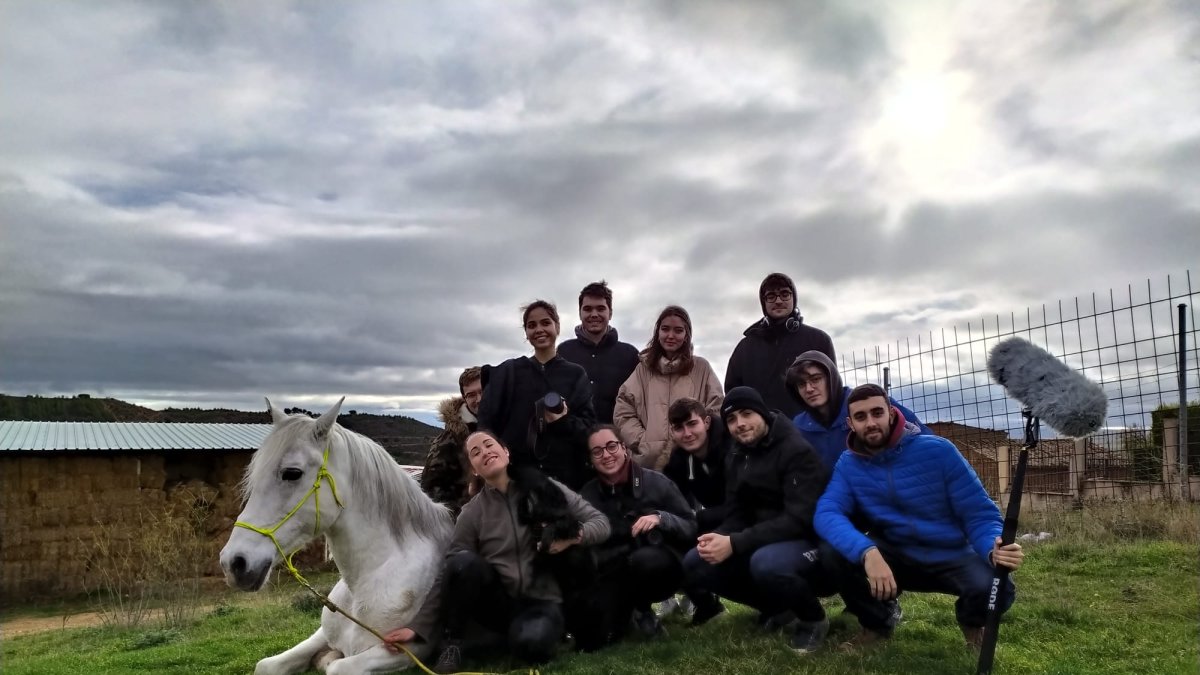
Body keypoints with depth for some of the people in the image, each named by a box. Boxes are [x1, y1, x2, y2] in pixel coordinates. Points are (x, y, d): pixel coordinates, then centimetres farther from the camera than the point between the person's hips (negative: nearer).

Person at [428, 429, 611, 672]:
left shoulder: (545, 488, -2)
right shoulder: (472, 512, 0)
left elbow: (601, 522, 0)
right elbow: (453, 571, -5)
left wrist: (573, 536, -21)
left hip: (541, 600, -1)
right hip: (498, 600, 1)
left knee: (531, 643, -36)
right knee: (464, 561, -29)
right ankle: (451, 645, -10)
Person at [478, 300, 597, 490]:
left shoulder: (576, 375, 10)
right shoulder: (508, 371, 10)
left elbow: (590, 428, 5)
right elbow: (487, 422, 4)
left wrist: (565, 421, -15)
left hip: (564, 476, 0)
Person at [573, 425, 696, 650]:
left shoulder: (656, 482, -4)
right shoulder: (587, 496, 5)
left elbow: (692, 529, -3)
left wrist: (660, 518, -20)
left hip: (658, 568, -2)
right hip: (614, 577, 2)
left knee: (644, 559, -38)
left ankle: (641, 609, -2)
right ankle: (626, 611, 13)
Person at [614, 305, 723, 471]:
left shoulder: (701, 368, 10)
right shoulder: (643, 368, 12)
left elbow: (716, 411, 5)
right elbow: (623, 412, 7)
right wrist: (643, 442, -6)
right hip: (649, 461, 1)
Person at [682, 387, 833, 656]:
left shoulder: (797, 451, -16)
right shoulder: (736, 460, 8)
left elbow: (799, 519, -25)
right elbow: (735, 517, 6)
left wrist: (735, 544, -31)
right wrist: (719, 539, -20)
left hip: (809, 543, -7)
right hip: (762, 545, 7)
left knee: (766, 562, -39)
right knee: (694, 564, -9)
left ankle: (813, 618, -6)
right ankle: (778, 607, 8)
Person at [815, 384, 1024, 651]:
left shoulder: (937, 450, -14)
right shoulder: (848, 464, -8)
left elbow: (979, 514, -13)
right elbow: (826, 514, -25)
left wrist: (993, 548, -37)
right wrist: (867, 551, -44)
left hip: (950, 557, -1)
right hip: (896, 558, 1)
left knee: (993, 587, -33)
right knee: (839, 552, -28)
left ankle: (972, 623, 7)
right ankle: (876, 624, 2)